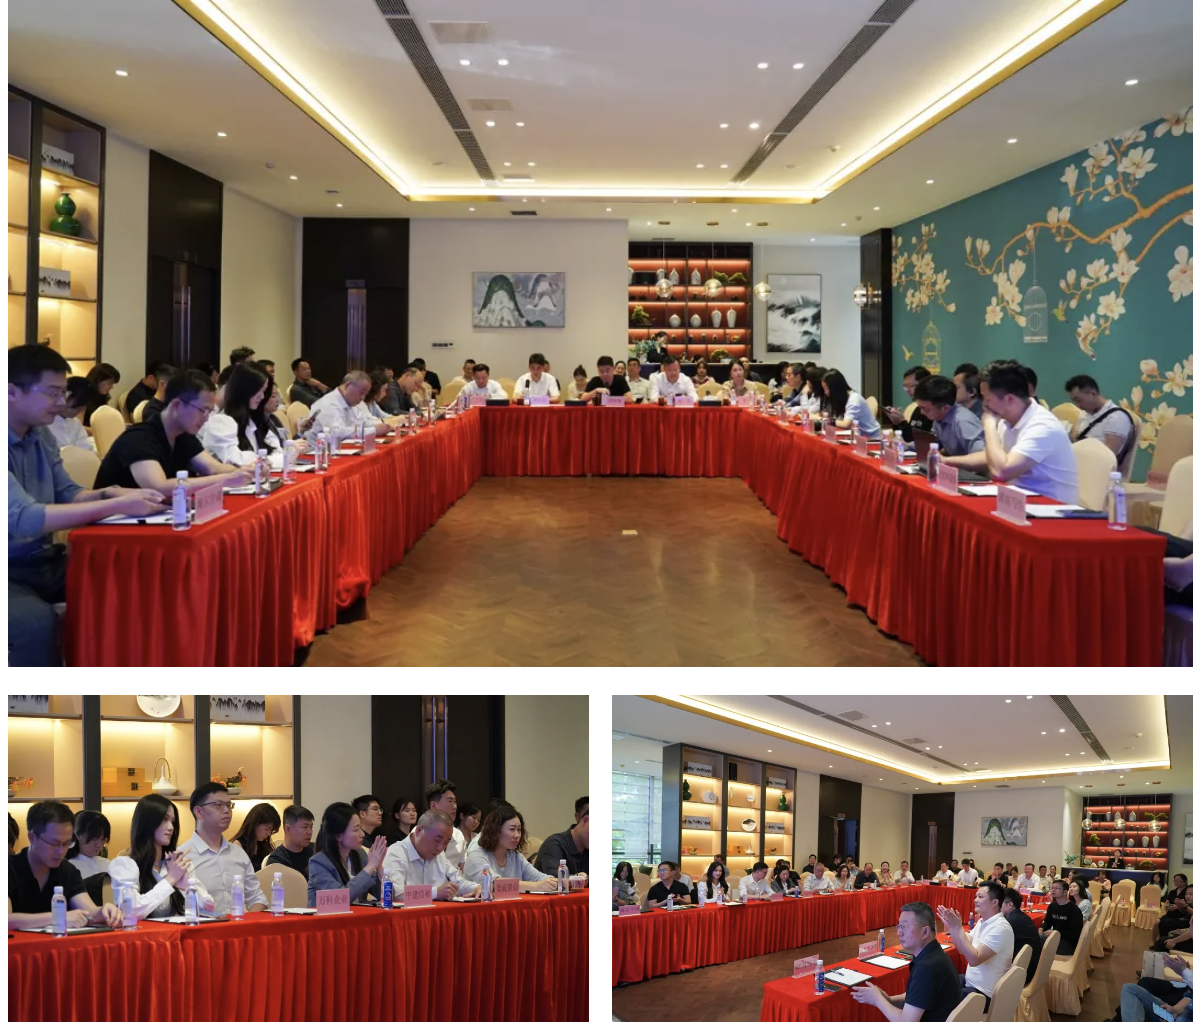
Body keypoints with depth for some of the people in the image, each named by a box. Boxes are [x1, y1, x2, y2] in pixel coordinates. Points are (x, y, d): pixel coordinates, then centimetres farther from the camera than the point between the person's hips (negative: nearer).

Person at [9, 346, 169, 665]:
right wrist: (117, 506, -29)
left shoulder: (41, 435, 8)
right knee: (38, 621, -36)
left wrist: (111, 493, -10)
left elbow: (67, 495, 13)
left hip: (44, 561, 8)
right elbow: (22, 518, -29)